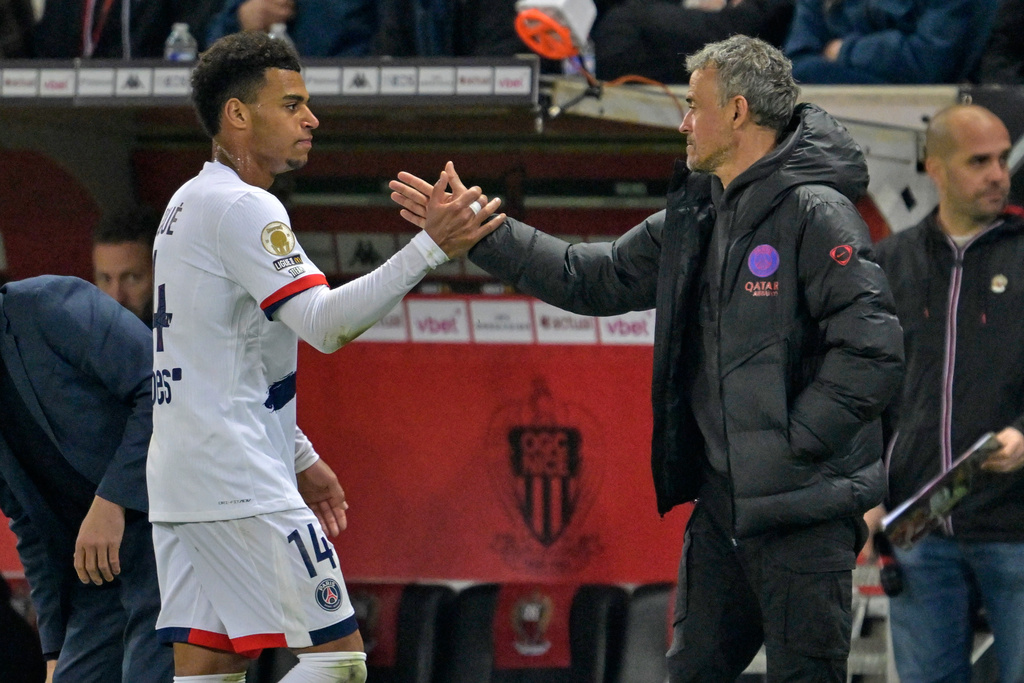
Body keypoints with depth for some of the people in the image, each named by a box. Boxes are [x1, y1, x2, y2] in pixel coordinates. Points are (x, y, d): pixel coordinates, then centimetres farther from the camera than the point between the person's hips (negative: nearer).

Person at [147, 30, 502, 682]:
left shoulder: (191, 205, 20)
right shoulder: (241, 207, -13)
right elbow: (325, 323, -23)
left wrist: (299, 457, 26)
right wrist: (430, 248, -27)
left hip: (185, 481, 10)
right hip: (240, 483, -10)